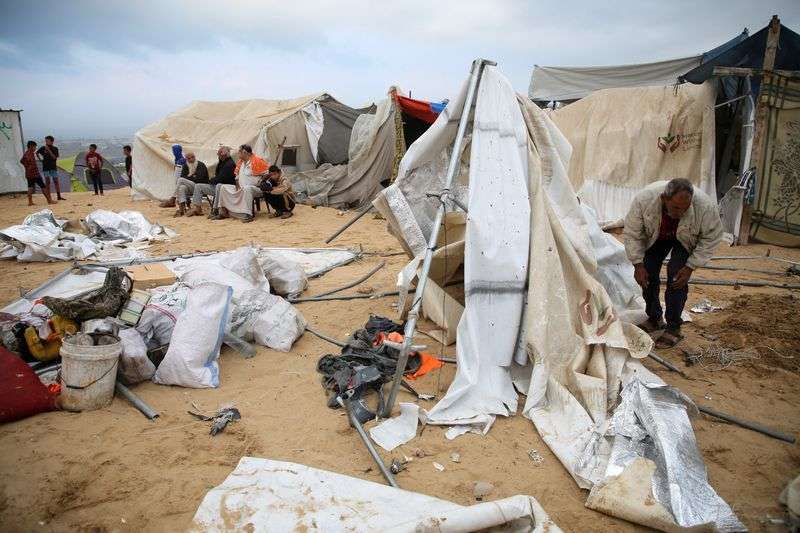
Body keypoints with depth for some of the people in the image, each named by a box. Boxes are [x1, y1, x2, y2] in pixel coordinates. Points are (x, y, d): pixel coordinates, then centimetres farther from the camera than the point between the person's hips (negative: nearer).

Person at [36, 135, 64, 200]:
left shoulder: (55, 149, 0)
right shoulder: (43, 148, 2)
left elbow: (55, 157, -14)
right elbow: (37, 153, 20)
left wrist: (49, 150, -18)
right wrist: (40, 159, 9)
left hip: (53, 167, 0)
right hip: (45, 168, 0)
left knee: (56, 182, 0)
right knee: (47, 182, 0)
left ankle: (59, 196, 5)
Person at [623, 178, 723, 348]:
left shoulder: (706, 207, -39)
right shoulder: (644, 200, -38)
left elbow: (711, 239, -20)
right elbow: (632, 234, -22)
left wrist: (690, 267, -23)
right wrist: (638, 264, -24)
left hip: (685, 240, -2)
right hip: (656, 237, 2)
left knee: (676, 277, -17)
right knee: (648, 274, -5)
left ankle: (674, 328, -5)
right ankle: (654, 319, 16)